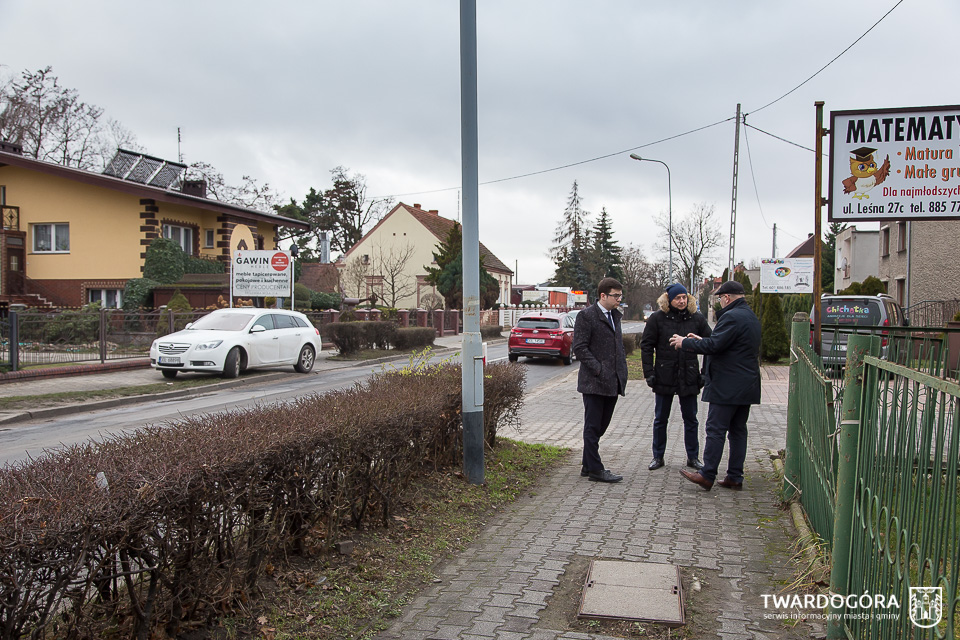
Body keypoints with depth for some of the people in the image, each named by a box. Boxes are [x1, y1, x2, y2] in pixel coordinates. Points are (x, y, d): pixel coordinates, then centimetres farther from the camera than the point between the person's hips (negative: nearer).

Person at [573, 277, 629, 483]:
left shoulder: (615, 315, 16)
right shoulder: (586, 316, -10)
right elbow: (579, 347, -14)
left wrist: (622, 371, 11)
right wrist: (598, 369, -18)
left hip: (613, 382, 8)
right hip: (594, 382, -8)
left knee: (601, 426, 14)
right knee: (593, 427, 1)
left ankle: (588, 465, 25)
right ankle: (595, 469, 7)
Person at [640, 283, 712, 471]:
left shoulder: (697, 318, 0)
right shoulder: (657, 318, -4)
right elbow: (646, 346, -2)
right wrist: (649, 373, -8)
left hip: (689, 377, 1)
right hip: (664, 376, -1)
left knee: (691, 419, 10)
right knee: (660, 419, 9)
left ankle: (693, 457, 22)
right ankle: (658, 456, 22)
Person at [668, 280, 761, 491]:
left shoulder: (731, 317, -16)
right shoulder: (751, 317, 16)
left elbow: (714, 345, -22)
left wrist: (685, 342, -9)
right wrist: (701, 341, 23)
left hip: (727, 386, -10)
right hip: (747, 385, 10)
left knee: (716, 429, -5)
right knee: (738, 430, 11)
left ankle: (707, 475, -1)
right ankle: (735, 477, 14)